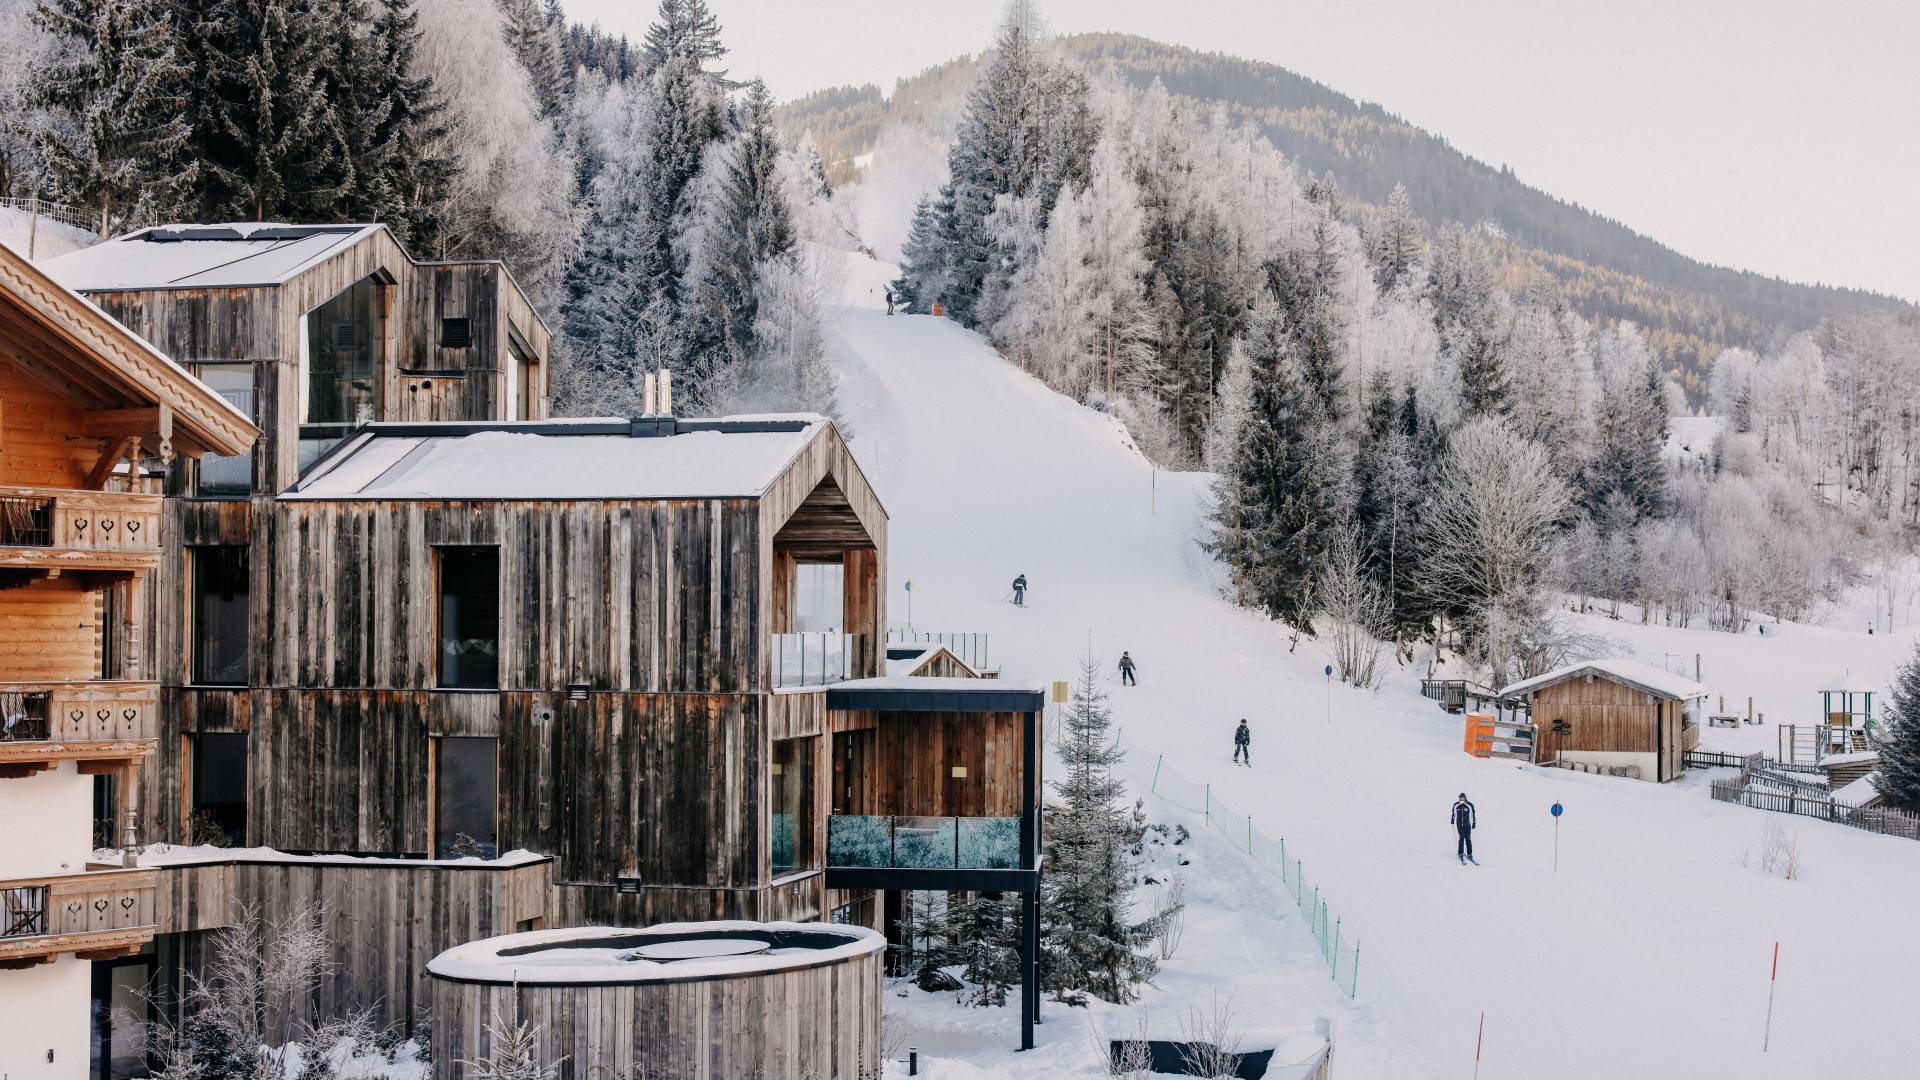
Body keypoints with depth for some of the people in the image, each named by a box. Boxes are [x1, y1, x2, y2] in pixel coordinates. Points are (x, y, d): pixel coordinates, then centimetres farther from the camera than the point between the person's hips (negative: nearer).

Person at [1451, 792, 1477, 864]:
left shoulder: (1470, 805, -8)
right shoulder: (1456, 805, -3)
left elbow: (1473, 814, 2)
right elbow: (1453, 813, 13)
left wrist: (1474, 823, 4)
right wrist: (1452, 821, 18)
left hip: (1467, 825, 0)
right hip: (1459, 825, 0)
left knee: (1468, 840, 2)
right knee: (1462, 838, -7)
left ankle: (1469, 855, 11)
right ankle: (1461, 854, 3)